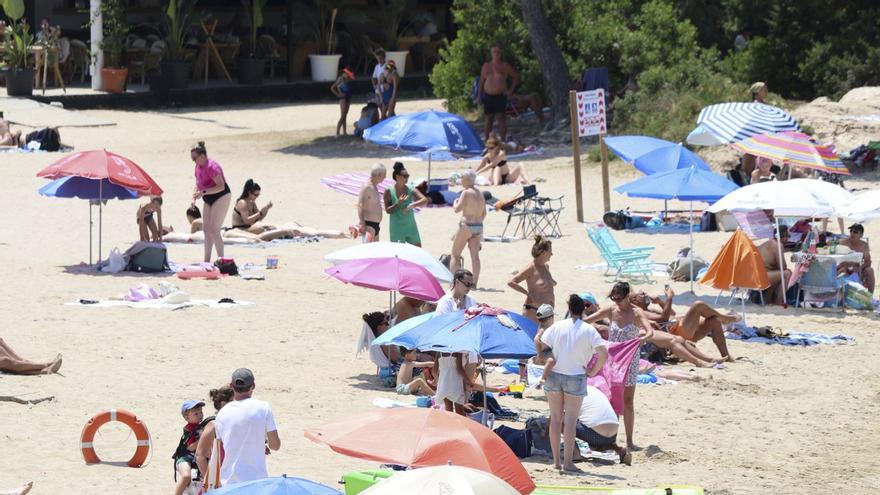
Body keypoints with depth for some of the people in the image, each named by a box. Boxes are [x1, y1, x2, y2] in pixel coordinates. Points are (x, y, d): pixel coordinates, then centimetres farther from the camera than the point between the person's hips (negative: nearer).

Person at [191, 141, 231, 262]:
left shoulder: (211, 167, -24)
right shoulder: (198, 167, 5)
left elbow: (221, 186, -28)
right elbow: (198, 185, 16)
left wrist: (203, 192, -33)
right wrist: (194, 197, -2)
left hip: (221, 197, -10)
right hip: (209, 200, 10)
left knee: (213, 230, -15)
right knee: (206, 229, 11)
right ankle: (207, 261, 18)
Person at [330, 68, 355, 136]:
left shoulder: (346, 79, 10)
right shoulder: (341, 79, -13)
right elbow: (332, 88, -17)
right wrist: (338, 95, -12)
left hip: (348, 98, 9)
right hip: (343, 99, -9)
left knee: (345, 116, 11)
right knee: (342, 116, -12)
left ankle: (344, 132, 16)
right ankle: (337, 133, -12)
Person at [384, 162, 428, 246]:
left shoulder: (411, 190, -3)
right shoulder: (389, 191, -8)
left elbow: (424, 200, -16)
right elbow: (388, 210, -10)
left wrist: (411, 205, -31)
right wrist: (398, 204, -26)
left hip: (411, 227, 3)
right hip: (397, 229, -3)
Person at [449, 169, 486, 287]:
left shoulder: (466, 193, -12)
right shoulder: (480, 194, 11)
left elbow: (457, 209, -19)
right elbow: (484, 213, 16)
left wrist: (455, 202, 1)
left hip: (466, 226, -6)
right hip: (479, 227, 6)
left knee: (455, 255, 3)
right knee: (475, 256, 4)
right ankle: (474, 283, 0)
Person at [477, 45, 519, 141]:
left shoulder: (505, 66, 4)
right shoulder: (486, 66, 12)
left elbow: (516, 76, 10)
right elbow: (481, 81, 17)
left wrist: (511, 90, 1)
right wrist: (479, 95, 11)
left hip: (500, 96, -3)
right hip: (488, 96, 3)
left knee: (501, 118, -9)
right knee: (489, 119, 9)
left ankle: (503, 141, -8)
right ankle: (487, 141, 14)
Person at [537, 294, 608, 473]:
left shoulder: (558, 326, -1)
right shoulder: (588, 330, -6)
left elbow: (541, 347, -3)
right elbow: (603, 353, -14)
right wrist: (593, 371, -3)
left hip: (554, 376, 2)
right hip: (575, 377, -2)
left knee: (555, 417, 11)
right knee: (570, 420, 1)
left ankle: (556, 461, 13)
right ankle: (568, 462, -1)